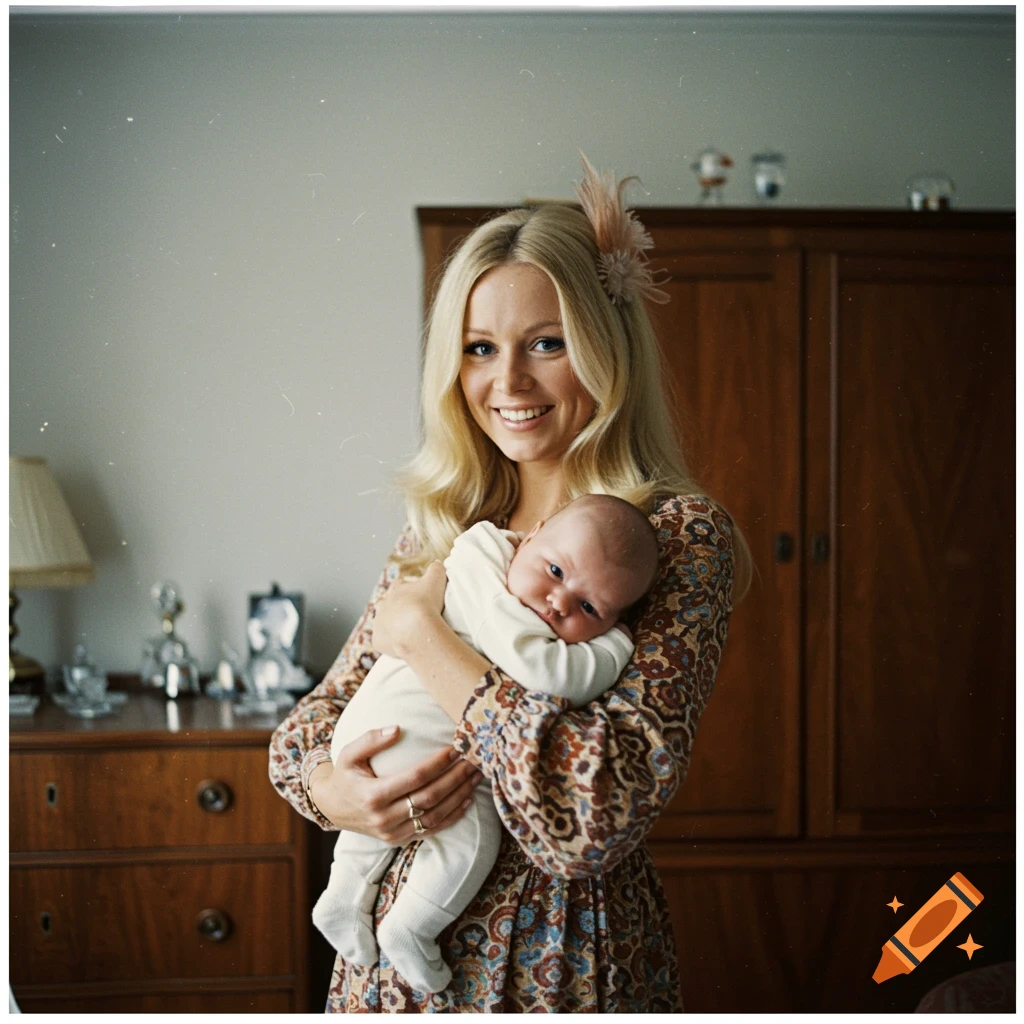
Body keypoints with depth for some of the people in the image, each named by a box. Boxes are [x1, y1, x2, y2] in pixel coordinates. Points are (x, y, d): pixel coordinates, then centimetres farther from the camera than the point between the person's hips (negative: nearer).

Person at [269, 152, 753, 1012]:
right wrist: (333, 791, -16)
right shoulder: (442, 531, 2)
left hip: (558, 965, -5)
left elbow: (597, 810, -27)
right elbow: (314, 720, 6)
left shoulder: (680, 534, -16)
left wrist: (423, 634, -20)